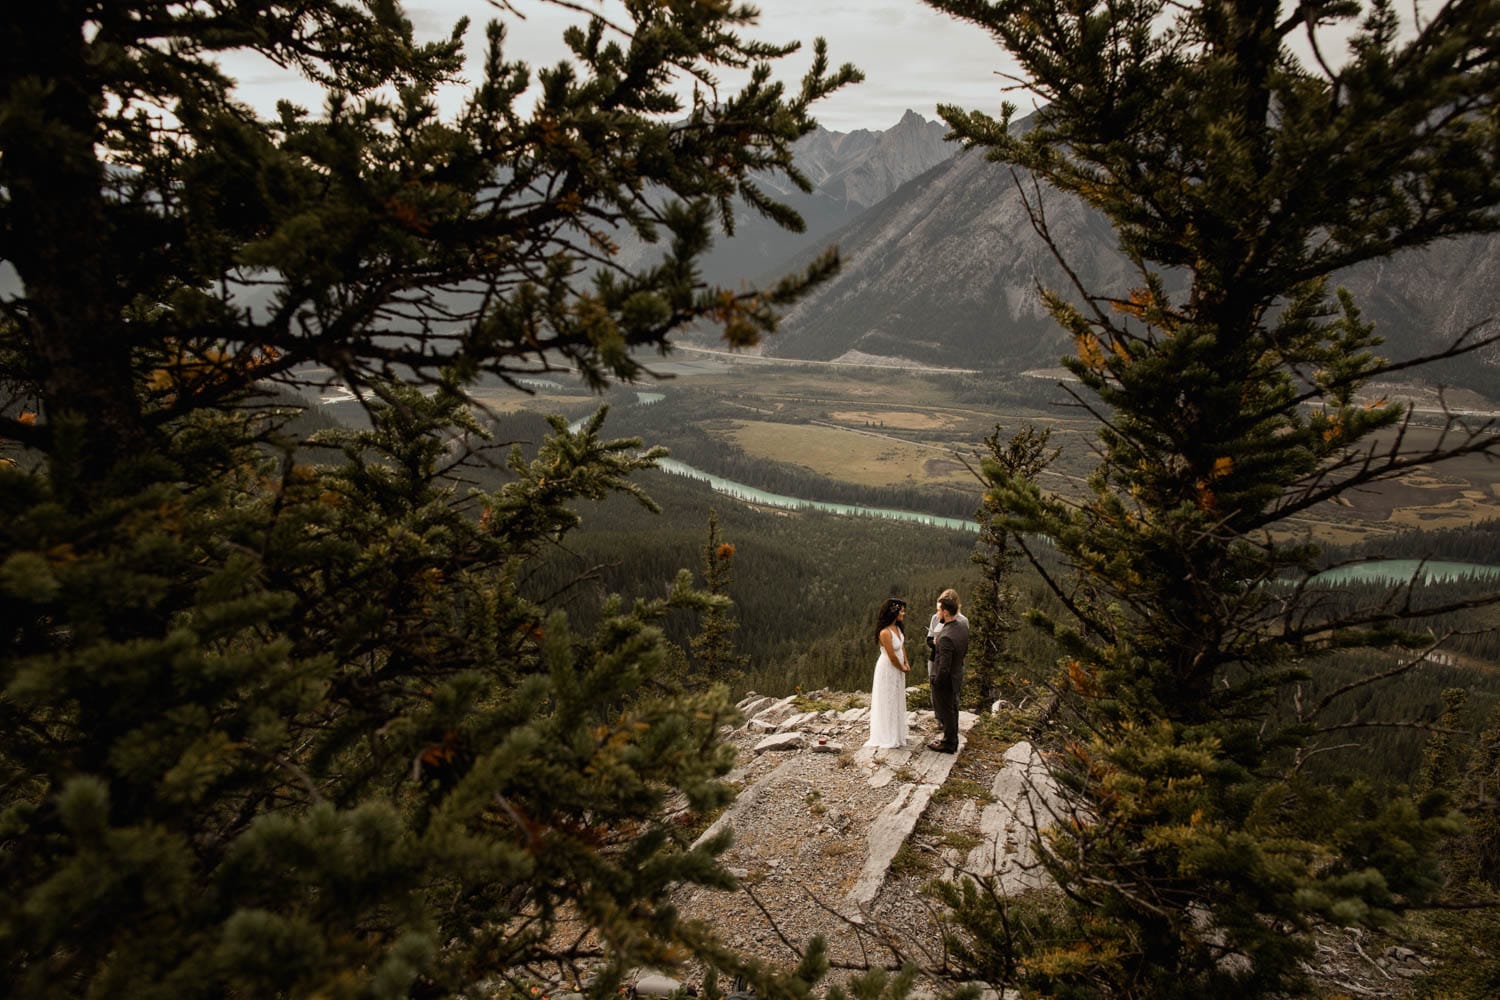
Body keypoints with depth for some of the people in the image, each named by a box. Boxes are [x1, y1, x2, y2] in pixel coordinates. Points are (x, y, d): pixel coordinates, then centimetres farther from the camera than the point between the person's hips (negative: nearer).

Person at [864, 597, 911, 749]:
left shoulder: (898, 627, -3)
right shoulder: (885, 632, -30)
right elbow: (892, 656, -23)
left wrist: (906, 663, 2)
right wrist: (902, 668, -7)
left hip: (898, 668, 9)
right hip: (888, 669, -9)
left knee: (897, 701, 20)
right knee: (887, 702, 6)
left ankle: (895, 733, 35)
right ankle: (887, 736, 20)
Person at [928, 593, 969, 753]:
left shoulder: (946, 637, -35)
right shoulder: (963, 623, -7)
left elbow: (944, 668, -29)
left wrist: (936, 682, -13)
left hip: (945, 680, -8)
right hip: (957, 676, 8)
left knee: (946, 712, 12)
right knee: (952, 709, 24)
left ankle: (949, 744, 30)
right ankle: (952, 740, 40)